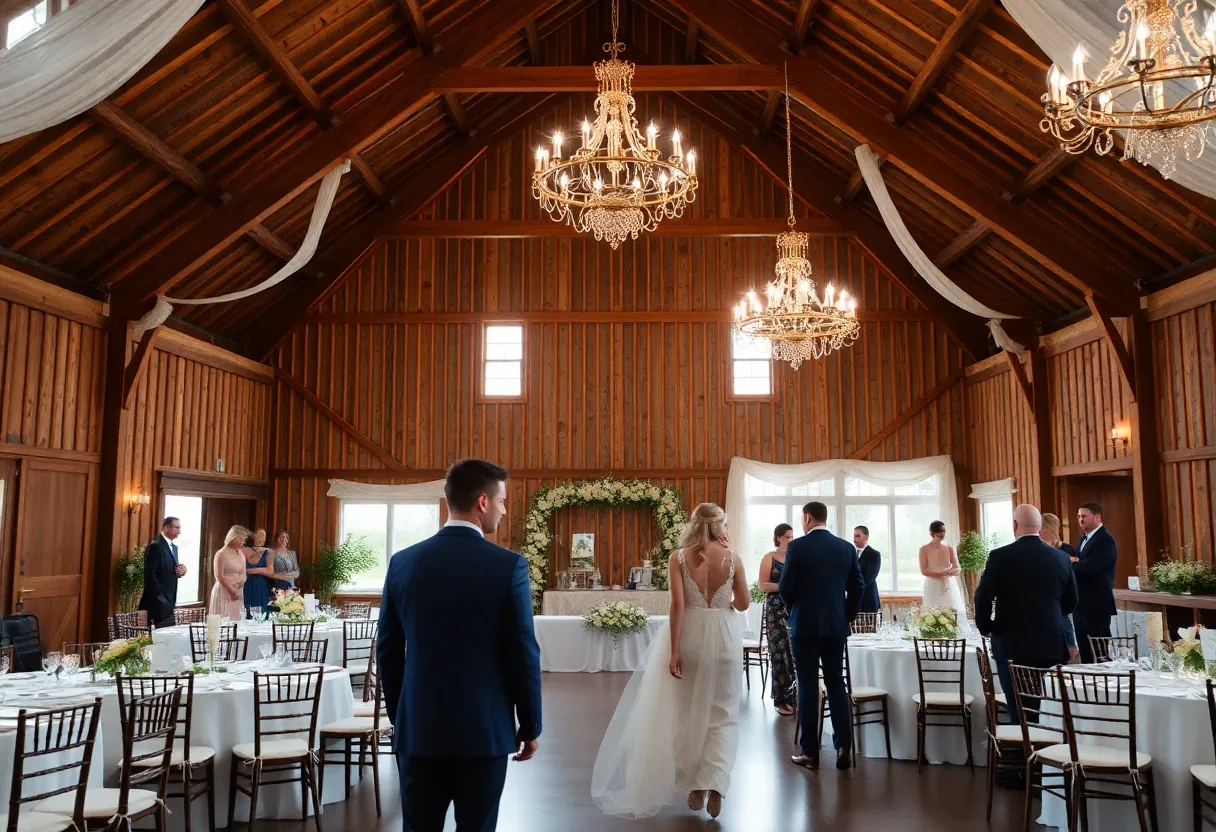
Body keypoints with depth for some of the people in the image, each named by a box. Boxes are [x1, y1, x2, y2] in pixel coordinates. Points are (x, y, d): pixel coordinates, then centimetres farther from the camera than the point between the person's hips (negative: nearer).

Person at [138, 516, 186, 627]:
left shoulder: (174, 547, 17)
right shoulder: (155, 546, -12)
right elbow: (150, 574, -18)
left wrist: (181, 571, -1)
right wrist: (159, 597, -19)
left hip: (170, 601, 9)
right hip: (160, 601, -9)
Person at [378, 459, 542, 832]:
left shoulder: (403, 562, -1)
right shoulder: (509, 565, -11)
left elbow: (388, 650, 6)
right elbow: (523, 654, -9)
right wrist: (530, 725, 3)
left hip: (417, 728, 3)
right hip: (484, 730, -3)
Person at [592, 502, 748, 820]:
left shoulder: (678, 558, -5)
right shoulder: (732, 559, -3)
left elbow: (678, 605, -12)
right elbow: (743, 604, 5)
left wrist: (674, 650, -11)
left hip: (690, 635, 0)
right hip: (724, 637, 0)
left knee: (688, 713, 14)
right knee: (723, 715, 9)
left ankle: (694, 785, 20)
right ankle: (714, 782, -8)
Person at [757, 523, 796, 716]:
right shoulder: (769, 558, -1)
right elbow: (762, 585, -6)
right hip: (776, 610, -4)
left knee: (796, 651, 0)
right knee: (780, 652, -4)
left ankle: (794, 697, 9)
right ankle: (782, 700, 2)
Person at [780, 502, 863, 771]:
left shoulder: (797, 546, -10)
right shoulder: (847, 547, 2)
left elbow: (786, 588, -8)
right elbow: (857, 586, 3)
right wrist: (847, 617, 13)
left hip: (805, 625, -4)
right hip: (836, 625, 4)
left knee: (808, 687, 2)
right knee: (836, 684, 12)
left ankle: (810, 752, 6)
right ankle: (844, 747, 7)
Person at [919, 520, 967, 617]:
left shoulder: (949, 549, 7)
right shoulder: (924, 549, -2)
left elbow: (958, 569, 0)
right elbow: (923, 571, -8)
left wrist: (947, 572, -21)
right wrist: (940, 575, -18)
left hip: (950, 587, 3)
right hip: (933, 587, -3)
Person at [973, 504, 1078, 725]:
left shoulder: (1000, 556, -11)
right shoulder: (1061, 558, 1)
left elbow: (983, 598, -11)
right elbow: (1071, 603, 10)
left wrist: (985, 628, 6)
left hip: (1012, 646, -3)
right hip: (1051, 646, 4)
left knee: (1020, 714, 1)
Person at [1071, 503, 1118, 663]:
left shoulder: (1106, 540, -13)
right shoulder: (1083, 539, 18)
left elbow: (1090, 567, -25)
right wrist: (1073, 561, -7)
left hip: (1097, 604, -9)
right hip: (1081, 604, 9)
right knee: (1084, 649, 13)